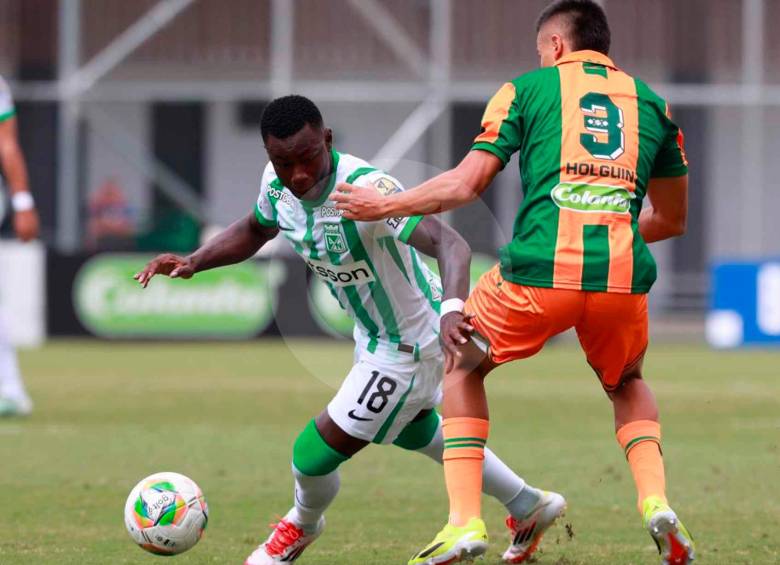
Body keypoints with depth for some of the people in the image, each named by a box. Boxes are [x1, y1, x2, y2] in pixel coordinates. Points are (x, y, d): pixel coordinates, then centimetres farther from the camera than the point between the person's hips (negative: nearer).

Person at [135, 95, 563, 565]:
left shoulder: (367, 190, -37)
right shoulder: (278, 185, -13)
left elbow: (451, 244, -47)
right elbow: (255, 231, 10)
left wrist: (452, 309, -65)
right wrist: (194, 262, -5)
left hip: (409, 347, -9)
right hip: (374, 334, 9)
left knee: (315, 454, -2)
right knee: (415, 433, 31)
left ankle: (301, 527, 35)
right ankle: (529, 506, 50)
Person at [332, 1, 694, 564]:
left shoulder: (527, 89, 11)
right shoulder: (651, 102, 19)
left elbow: (465, 184, 4)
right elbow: (672, 218, 24)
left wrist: (383, 206, 17)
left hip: (538, 272, -2)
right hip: (624, 277, 2)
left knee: (464, 369, 24)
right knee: (627, 384, 33)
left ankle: (464, 519, 10)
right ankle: (656, 500, 7)